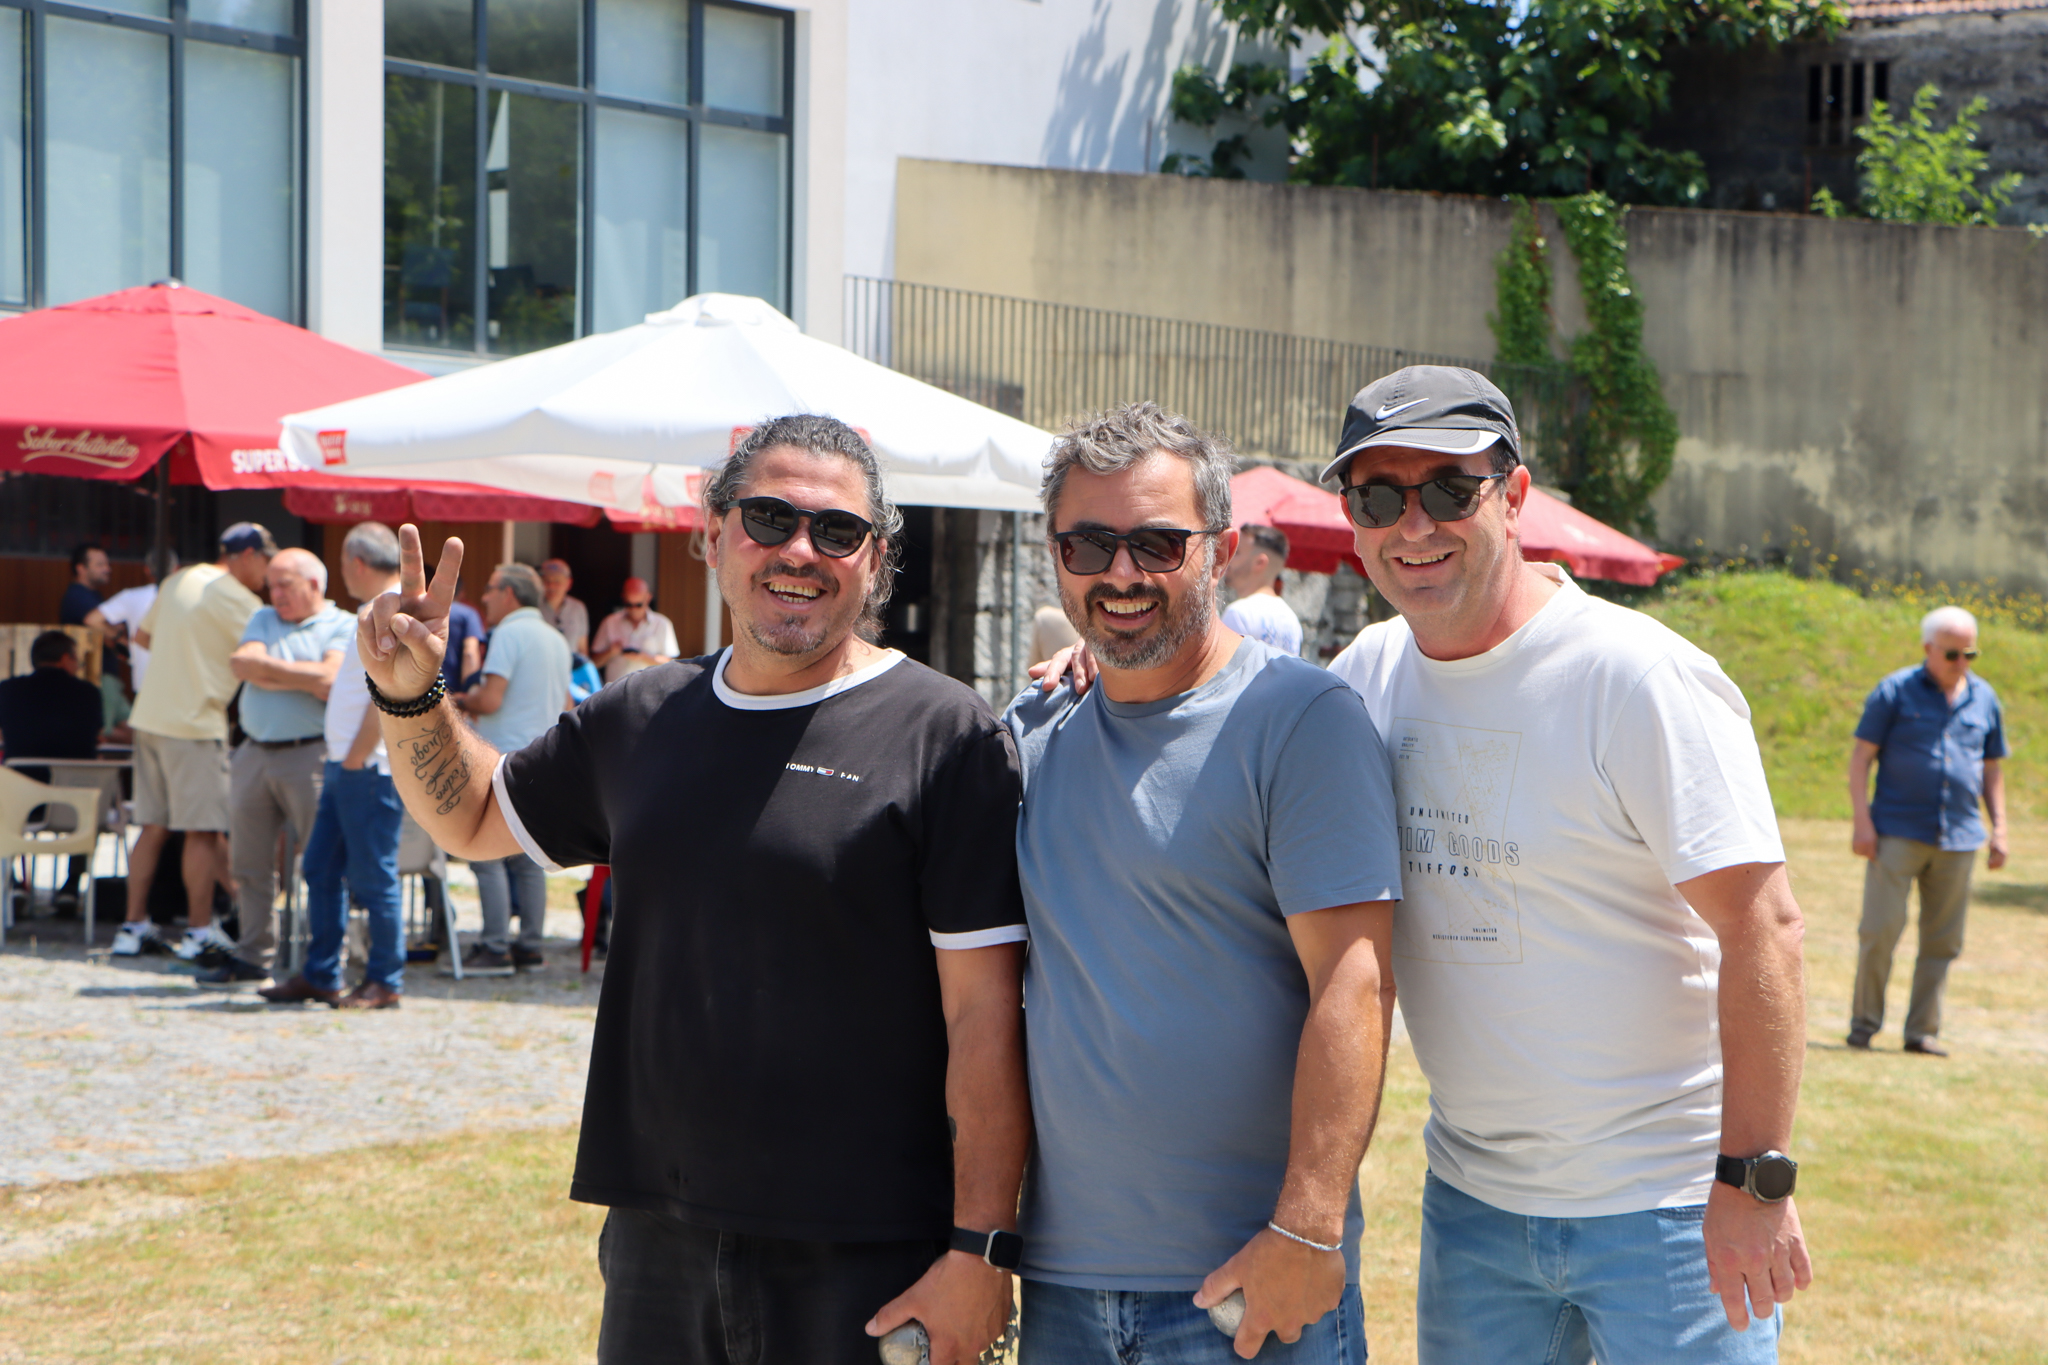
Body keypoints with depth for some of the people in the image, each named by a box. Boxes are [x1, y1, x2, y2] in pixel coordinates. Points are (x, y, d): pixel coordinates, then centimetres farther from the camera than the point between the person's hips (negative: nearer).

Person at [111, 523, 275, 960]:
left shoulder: (178, 580, 14)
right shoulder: (236, 599, -11)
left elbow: (142, 635, 23)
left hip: (150, 716, 8)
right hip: (194, 723, -8)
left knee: (153, 827, 11)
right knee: (204, 831, -1)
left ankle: (134, 927, 13)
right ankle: (200, 932, 2)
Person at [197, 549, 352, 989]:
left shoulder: (343, 626, 2)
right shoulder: (264, 619, 20)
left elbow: (328, 679, -14)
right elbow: (242, 663, 3)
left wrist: (270, 668, -3)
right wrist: (300, 677, -6)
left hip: (309, 755, -6)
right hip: (254, 752, 6)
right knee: (250, 862, 8)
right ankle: (252, 956, 17)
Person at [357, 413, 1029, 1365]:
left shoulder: (945, 735, -8)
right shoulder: (641, 721, 9)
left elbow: (984, 1015, -11)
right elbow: (473, 818, 25)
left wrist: (979, 1249, -14)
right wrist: (409, 695, 6)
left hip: (866, 1259, -5)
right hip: (655, 1244, 5)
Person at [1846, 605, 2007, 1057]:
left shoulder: (1984, 699, 12)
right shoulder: (1895, 691, 0)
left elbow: (1992, 768, 20)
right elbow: (1861, 756, -1)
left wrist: (1999, 829, 12)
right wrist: (1862, 821, -9)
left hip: (1958, 837, 4)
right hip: (1898, 833, -4)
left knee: (1942, 940, 5)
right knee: (1880, 929, -8)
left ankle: (1923, 1030, 13)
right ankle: (1863, 1023, 5)